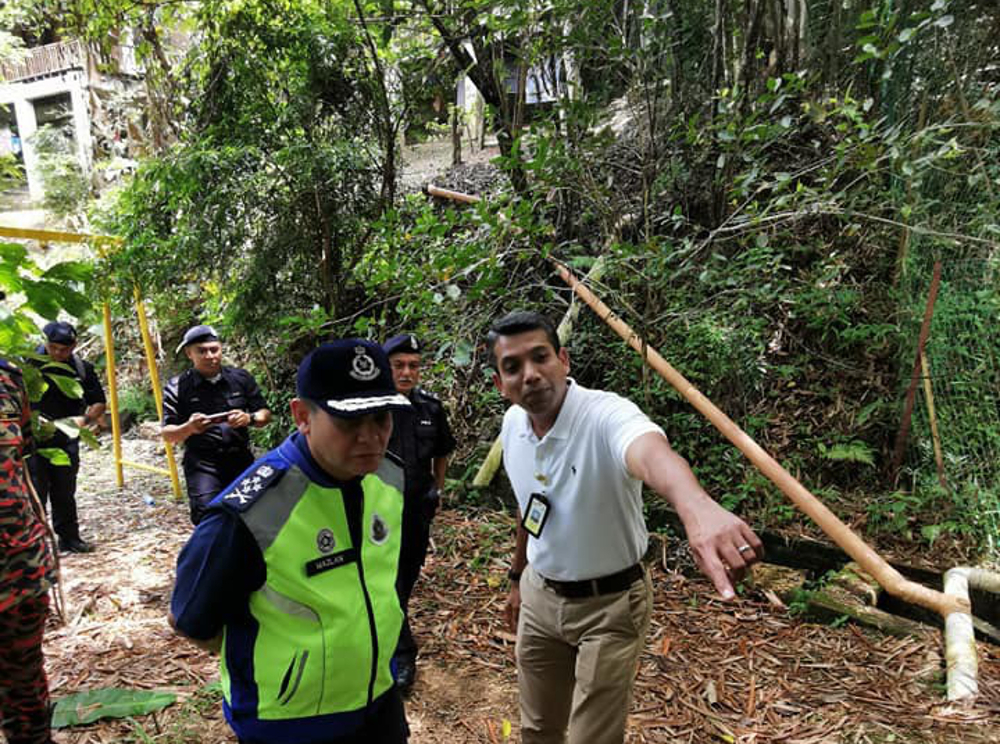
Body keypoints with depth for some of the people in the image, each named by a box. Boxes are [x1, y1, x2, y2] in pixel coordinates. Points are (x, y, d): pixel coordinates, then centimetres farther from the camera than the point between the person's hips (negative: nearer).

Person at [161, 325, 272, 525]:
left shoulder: (241, 378, 3)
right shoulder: (178, 387, -4)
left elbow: (265, 414, 6)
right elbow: (167, 434, -4)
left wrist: (249, 418, -18)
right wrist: (189, 428, -27)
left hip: (240, 458, 3)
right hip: (202, 462, -3)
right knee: (206, 515, -20)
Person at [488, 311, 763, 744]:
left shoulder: (606, 415, -28)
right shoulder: (513, 423, -6)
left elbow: (650, 452, -53)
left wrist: (697, 506, -74)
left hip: (609, 605, -6)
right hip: (539, 595, 6)